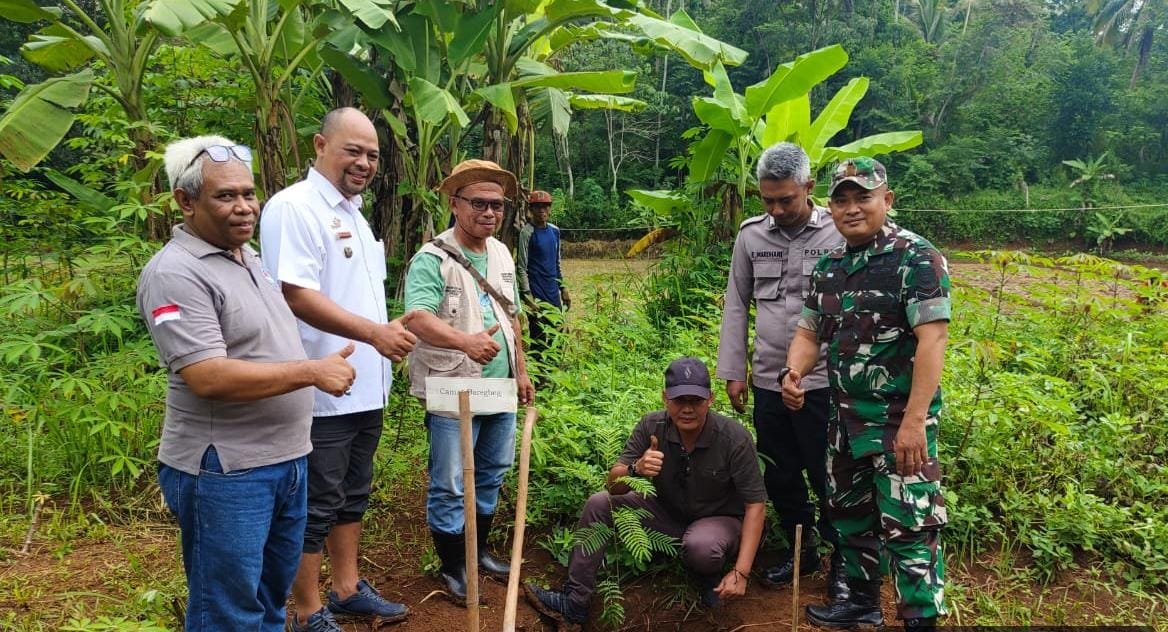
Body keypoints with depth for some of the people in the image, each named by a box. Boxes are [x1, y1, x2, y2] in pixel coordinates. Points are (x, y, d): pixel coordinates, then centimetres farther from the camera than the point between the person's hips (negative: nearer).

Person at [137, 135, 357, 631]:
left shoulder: (249, 256, 12)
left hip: (285, 459, 9)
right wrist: (313, 372, -22)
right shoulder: (175, 274, -18)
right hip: (225, 471, -9)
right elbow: (209, 378, -27)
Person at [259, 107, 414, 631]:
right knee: (315, 508, 3)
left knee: (353, 496, 20)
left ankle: (347, 588, 34)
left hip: (366, 389, 9)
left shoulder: (353, 213, 15)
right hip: (322, 393, -9)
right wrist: (374, 332, -29)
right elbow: (297, 295, -25)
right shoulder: (294, 207, -15)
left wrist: (387, 335, 18)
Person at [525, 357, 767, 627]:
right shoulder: (652, 427, -15)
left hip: (720, 519, -4)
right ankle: (574, 604, -7)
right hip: (667, 512, 4)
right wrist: (636, 469, -40)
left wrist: (741, 572, -26)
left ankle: (712, 576, 0)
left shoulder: (735, 438, -25)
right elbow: (613, 485, -14)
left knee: (700, 545, -39)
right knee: (599, 504, -13)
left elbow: (755, 503, -20)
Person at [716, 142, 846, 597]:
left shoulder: (839, 233, -7)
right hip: (767, 381, 4)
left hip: (823, 382, -4)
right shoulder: (752, 235, 4)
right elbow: (736, 305, 10)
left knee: (829, 478, 6)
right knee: (779, 475, 15)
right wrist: (733, 371, 7)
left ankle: (843, 560, 26)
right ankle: (801, 551, 34)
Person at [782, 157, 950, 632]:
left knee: (908, 527, -4)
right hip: (845, 418, 8)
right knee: (849, 516, 20)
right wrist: (793, 374, -8)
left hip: (900, 420, -8)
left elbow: (932, 338, -20)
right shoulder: (829, 266, 9)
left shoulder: (915, 257, -13)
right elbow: (809, 331, 14)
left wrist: (914, 420, -25)